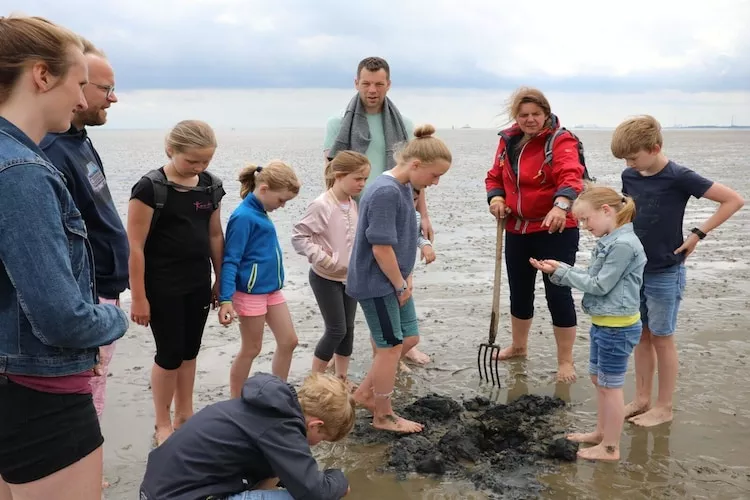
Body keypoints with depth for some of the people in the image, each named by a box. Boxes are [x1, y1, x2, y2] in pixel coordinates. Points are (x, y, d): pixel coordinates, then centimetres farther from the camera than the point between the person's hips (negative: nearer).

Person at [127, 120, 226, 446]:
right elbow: (135, 246, -14)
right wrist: (138, 297, -13)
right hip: (162, 286, -5)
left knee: (190, 351, 14)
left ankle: (184, 415, 30)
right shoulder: (150, 187, -14)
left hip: (198, 283, 5)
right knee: (170, 353, 1)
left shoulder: (211, 186, 3)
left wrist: (221, 280, 13)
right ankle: (162, 425, 19)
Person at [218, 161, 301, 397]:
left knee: (289, 341, 11)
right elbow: (230, 261, -19)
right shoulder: (243, 217, -18)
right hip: (251, 292, -8)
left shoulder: (261, 213, 7)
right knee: (251, 349, 5)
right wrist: (226, 299, -24)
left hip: (271, 289, 8)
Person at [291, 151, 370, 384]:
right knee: (336, 330, -4)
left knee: (348, 328, 12)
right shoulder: (321, 205, -20)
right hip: (326, 278, -7)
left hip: (349, 276, 7)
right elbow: (298, 236, -18)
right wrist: (321, 258, -22)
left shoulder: (353, 204, 3)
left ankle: (342, 379, 26)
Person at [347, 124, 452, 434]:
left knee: (409, 338, 15)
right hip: (376, 283, -10)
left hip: (393, 281, 10)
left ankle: (365, 393, 27)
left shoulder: (404, 188, 7)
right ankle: (383, 415, 20)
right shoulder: (386, 192, -24)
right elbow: (381, 247, -25)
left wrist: (405, 278, 7)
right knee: (391, 346, 2)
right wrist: (401, 284, -14)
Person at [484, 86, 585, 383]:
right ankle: (518, 346, 39)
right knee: (519, 291, 18)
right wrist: (496, 197, -7)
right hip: (517, 229, 6)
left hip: (555, 230, -6)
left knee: (558, 293, -3)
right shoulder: (508, 140, 5)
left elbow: (570, 175, -31)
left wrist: (561, 204, -50)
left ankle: (565, 361, 11)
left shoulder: (561, 141, -14)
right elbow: (495, 176, 15)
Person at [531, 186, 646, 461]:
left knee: (610, 384, 2)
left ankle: (611, 448, 15)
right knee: (598, 378, 21)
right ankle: (601, 432, 37)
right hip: (603, 323, 10)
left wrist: (563, 271, -13)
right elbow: (592, 279, 10)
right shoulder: (609, 241, 9)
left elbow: (599, 285, -20)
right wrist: (558, 271, -2)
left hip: (618, 327, -10)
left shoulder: (624, 245, -22)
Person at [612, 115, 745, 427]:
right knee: (641, 335, 13)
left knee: (662, 338, 4)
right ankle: (641, 399, 26)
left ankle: (664, 407, 18)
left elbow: (734, 200, -13)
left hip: (665, 274, -5)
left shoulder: (678, 178, -16)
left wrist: (698, 234, -15)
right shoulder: (629, 176, 1)